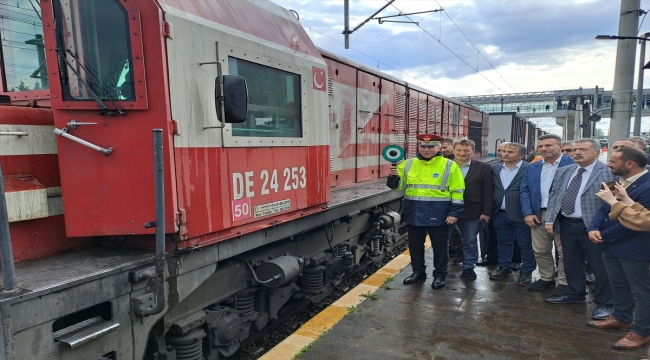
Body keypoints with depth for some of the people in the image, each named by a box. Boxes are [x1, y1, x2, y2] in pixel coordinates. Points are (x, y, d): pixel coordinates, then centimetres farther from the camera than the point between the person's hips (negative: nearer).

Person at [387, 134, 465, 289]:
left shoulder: (449, 166, -4)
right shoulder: (408, 164, 5)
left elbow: (457, 191, -4)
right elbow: (397, 185, 9)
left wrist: (454, 212, -10)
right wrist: (393, 176, -14)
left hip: (438, 213, -3)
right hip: (413, 212, 4)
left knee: (439, 245, 8)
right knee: (415, 244, 14)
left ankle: (440, 274, 24)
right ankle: (418, 271, 31)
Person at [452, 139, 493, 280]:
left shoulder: (483, 168, -1)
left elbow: (487, 192, -1)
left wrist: (486, 212, -6)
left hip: (470, 211, -1)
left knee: (470, 241, 10)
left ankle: (468, 267, 26)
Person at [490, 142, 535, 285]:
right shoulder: (494, 168, 6)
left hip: (521, 214, -5)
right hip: (500, 213, 5)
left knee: (525, 244, 8)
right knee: (503, 241, 16)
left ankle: (526, 271, 22)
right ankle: (504, 267, 31)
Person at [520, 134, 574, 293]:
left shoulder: (573, 164, -7)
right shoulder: (532, 167, 11)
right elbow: (525, 191, 9)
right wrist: (527, 213, -2)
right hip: (538, 215, 5)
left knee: (564, 252, 7)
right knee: (540, 251, 13)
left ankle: (564, 282, 21)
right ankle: (546, 278, 30)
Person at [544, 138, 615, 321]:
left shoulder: (608, 172, -9)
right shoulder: (563, 172, 11)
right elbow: (554, 196, 11)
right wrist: (550, 220, 5)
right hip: (566, 224, 6)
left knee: (600, 266, 6)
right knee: (571, 263, 18)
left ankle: (604, 303, 21)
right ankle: (575, 293, 36)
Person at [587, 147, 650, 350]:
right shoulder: (618, 181, 5)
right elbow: (604, 208, 7)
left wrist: (604, 236, -16)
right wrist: (594, 228, -11)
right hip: (610, 245, 9)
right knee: (618, 285, 23)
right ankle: (621, 318, 41)